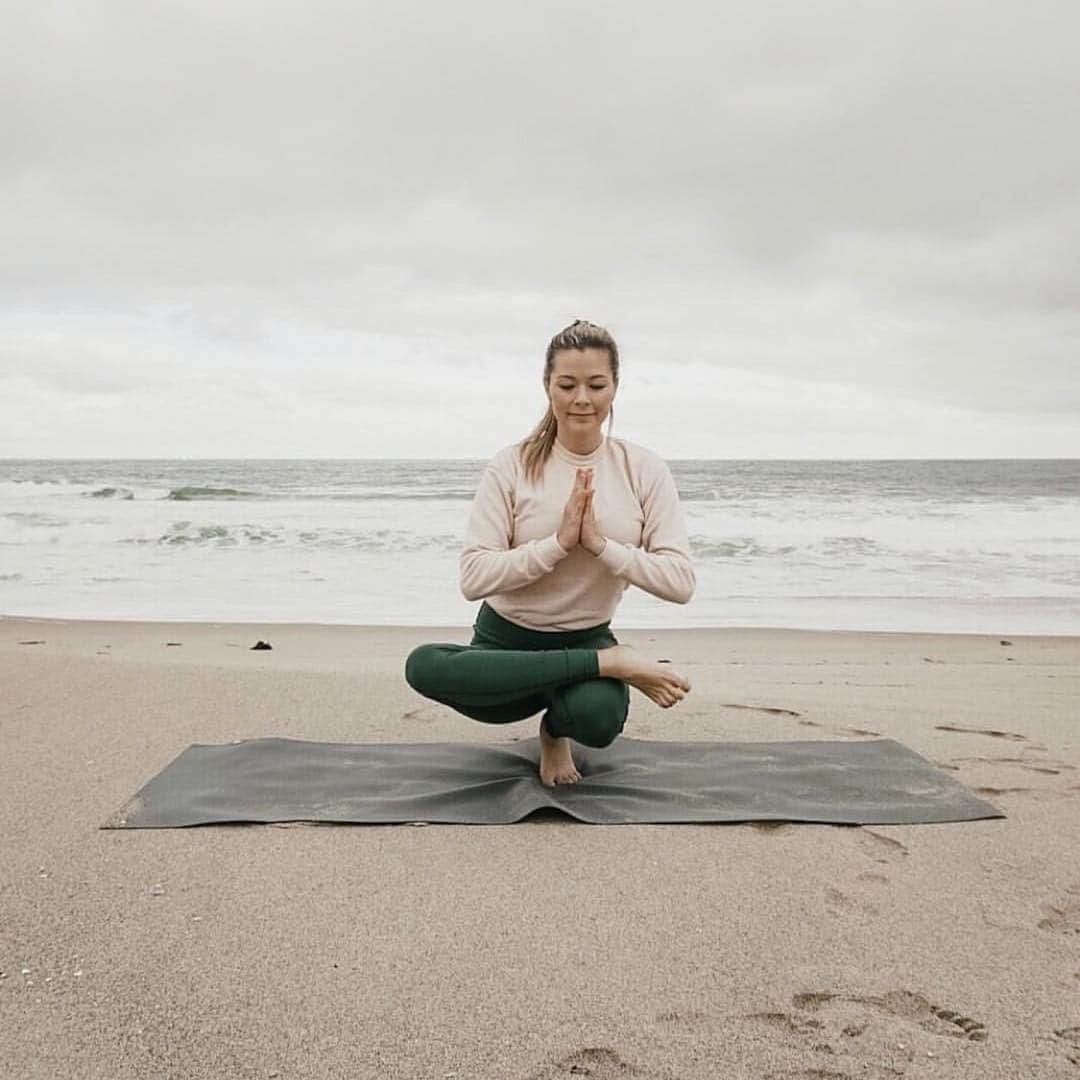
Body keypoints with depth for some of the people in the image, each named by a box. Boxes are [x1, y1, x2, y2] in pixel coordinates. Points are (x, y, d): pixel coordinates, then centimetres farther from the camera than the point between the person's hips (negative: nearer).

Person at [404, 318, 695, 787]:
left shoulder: (644, 469, -4)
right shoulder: (512, 466, -8)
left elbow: (681, 582, -11)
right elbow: (473, 578, -15)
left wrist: (600, 544, -23)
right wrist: (559, 542, -24)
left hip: (587, 640, 0)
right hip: (505, 642, 1)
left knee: (597, 717, -37)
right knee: (424, 665, -34)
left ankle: (556, 725, 4)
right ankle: (615, 665, -22)